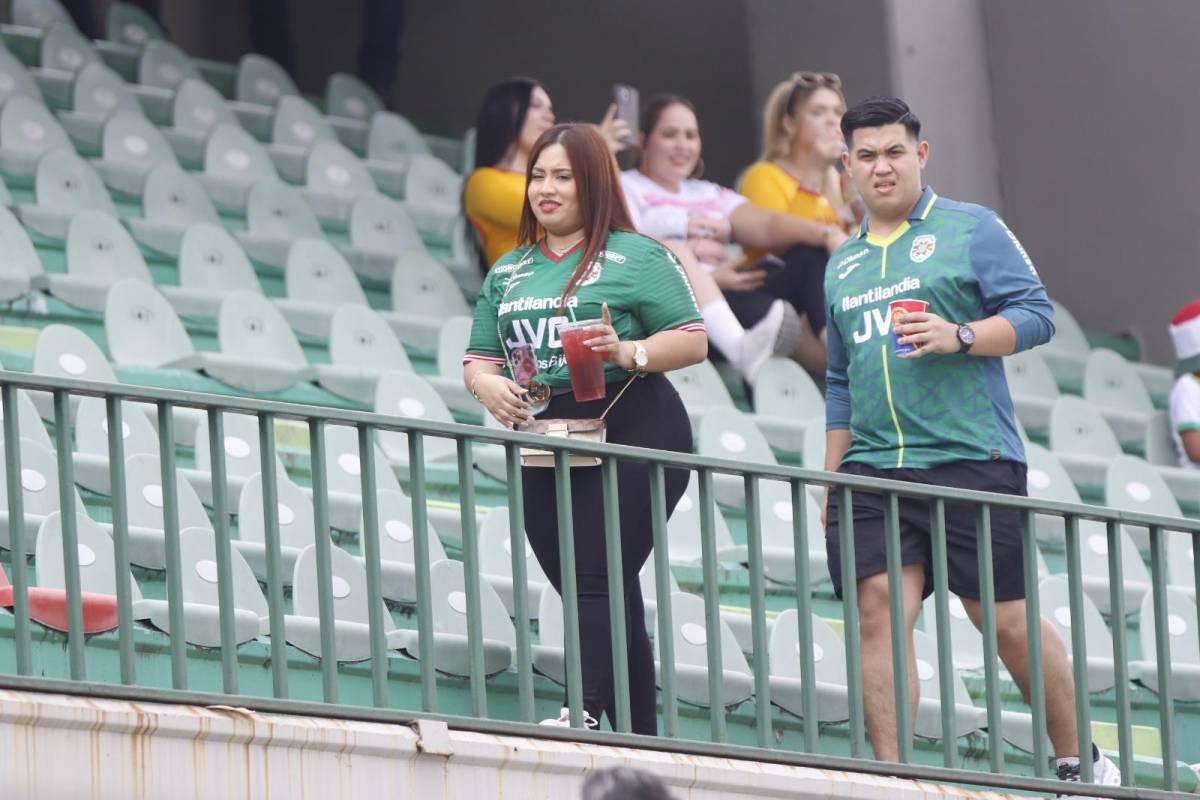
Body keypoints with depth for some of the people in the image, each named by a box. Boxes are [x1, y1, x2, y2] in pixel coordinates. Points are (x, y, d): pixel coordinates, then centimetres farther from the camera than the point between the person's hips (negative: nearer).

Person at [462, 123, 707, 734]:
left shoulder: (635, 258, 1)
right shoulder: (508, 272, 18)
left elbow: (694, 340, -4)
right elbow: (478, 357, 18)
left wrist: (627, 353, -20)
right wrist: (489, 386, -5)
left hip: (629, 435, -6)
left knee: (596, 579, -19)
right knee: (608, 595, 4)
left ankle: (587, 709, -30)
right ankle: (639, 739, 5)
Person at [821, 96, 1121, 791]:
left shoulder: (972, 230, 3)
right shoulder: (843, 265, 20)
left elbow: (1037, 314, -4)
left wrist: (958, 337, -19)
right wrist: (829, 483, 19)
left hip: (971, 460, -5)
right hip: (873, 470, 5)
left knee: (1006, 620, -1)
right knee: (879, 607, -10)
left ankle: (1079, 762, 15)